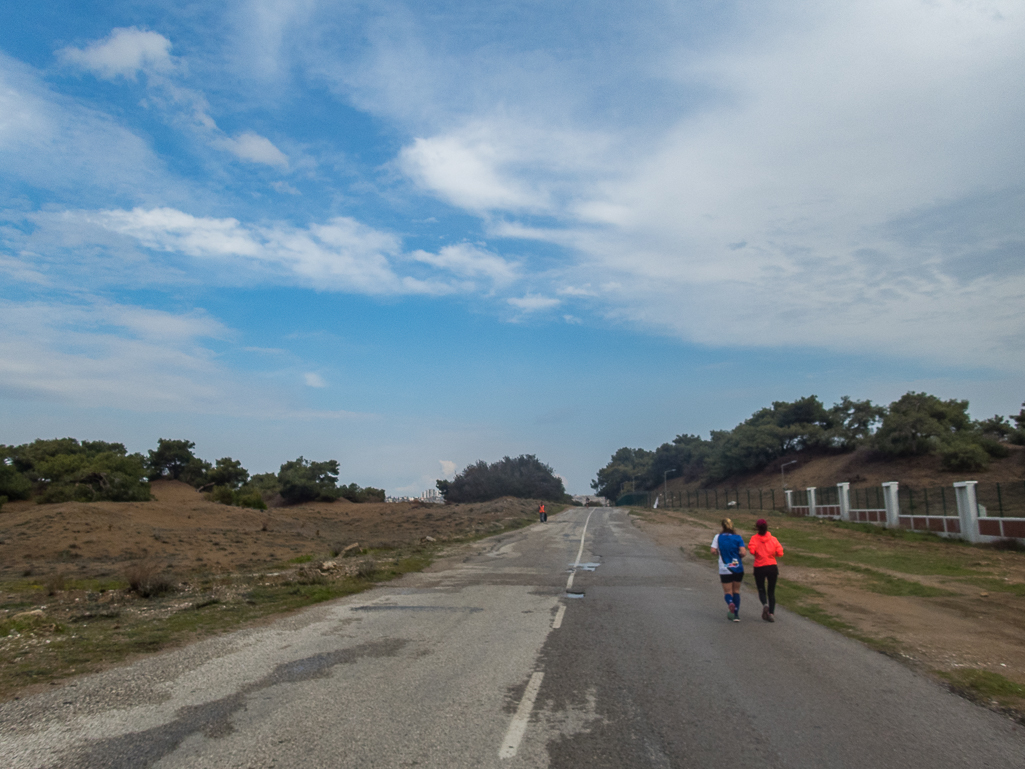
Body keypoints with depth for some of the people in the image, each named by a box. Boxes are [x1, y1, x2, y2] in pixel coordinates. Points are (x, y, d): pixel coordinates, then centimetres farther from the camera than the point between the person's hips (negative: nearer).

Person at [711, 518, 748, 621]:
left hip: (724, 570, -1)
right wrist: (738, 555, 8)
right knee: (736, 591, 16)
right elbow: (743, 552, -13)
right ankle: (736, 614, 12)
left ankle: (730, 602, -25)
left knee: (728, 591, 8)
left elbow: (713, 550, -12)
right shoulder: (738, 537, -4)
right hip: (738, 569, 1)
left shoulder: (718, 537, -3)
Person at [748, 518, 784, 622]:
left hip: (759, 568, -1)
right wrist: (771, 554, 12)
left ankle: (765, 604, -15)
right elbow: (780, 553, -7)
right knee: (771, 591, 13)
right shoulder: (773, 539, -1)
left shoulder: (754, 539, -7)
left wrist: (757, 554, 1)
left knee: (761, 589, 14)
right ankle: (771, 613, 5)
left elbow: (752, 551, -22)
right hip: (772, 567, 1)